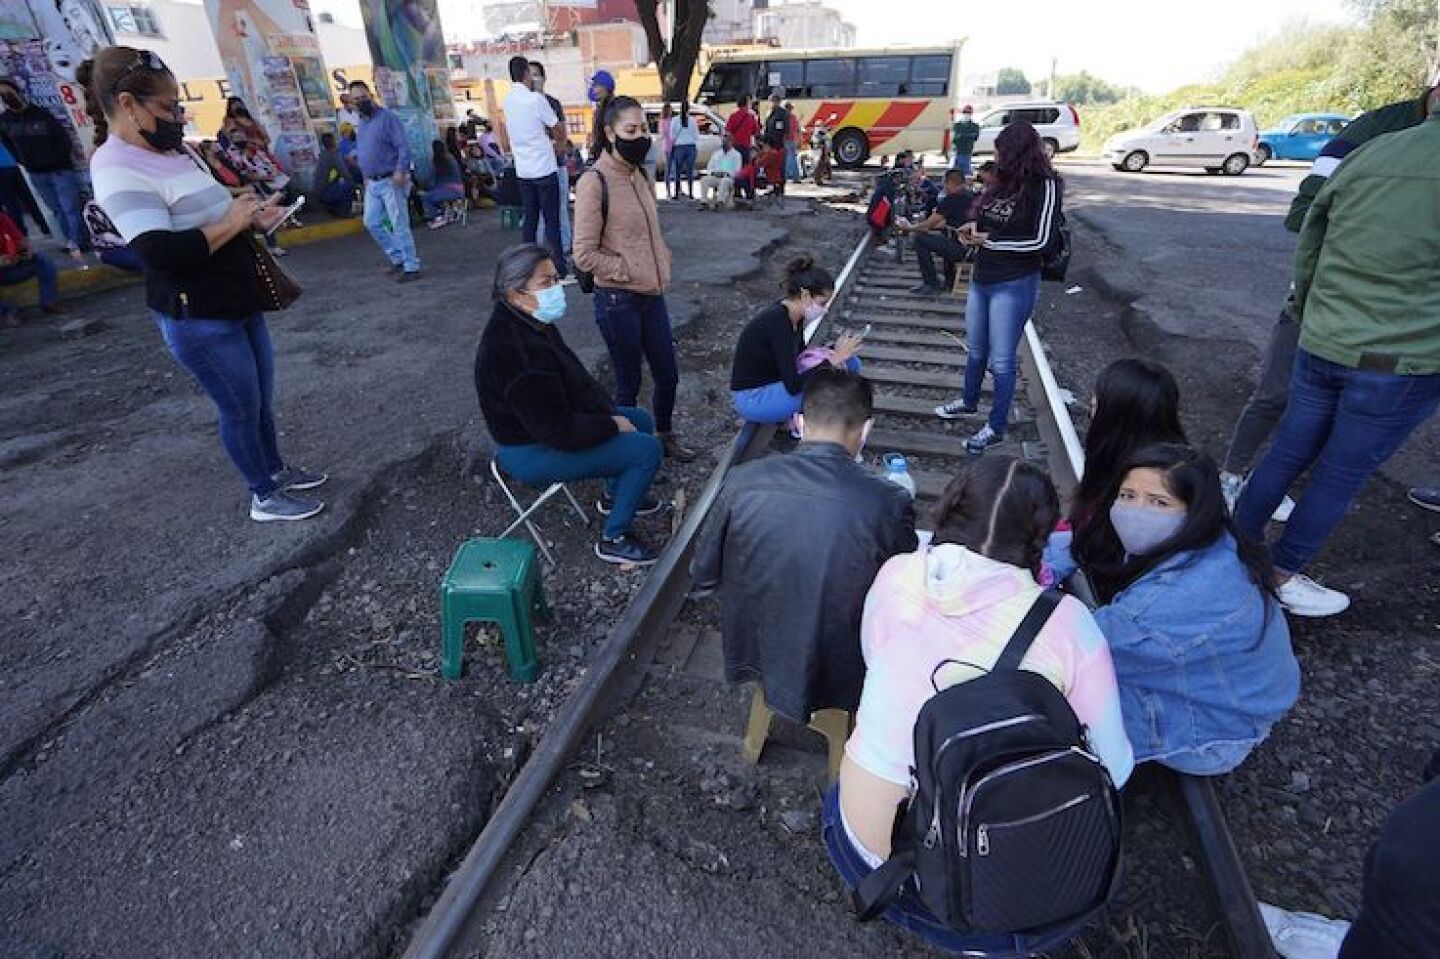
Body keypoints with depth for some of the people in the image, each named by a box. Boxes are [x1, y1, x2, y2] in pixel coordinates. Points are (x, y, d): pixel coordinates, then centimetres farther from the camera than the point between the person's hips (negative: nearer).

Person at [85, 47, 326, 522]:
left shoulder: (177, 152, 9)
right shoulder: (118, 170, -19)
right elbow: (162, 253, -30)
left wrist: (253, 219, 3)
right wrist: (231, 223, -20)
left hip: (238, 303, 9)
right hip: (198, 320, -9)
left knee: (262, 398, 18)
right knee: (242, 409, 3)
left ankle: (276, 470, 36)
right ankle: (265, 497, 19)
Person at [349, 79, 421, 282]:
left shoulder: (387, 118, -8)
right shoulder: (362, 123, 17)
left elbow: (403, 147, -16)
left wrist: (400, 171, -26)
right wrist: (365, 175, 18)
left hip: (391, 181, -9)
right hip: (372, 183, 9)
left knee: (399, 225, -7)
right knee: (372, 222, 11)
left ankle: (412, 267, -1)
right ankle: (398, 258, 21)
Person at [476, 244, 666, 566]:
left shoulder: (530, 322, -2)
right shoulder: (518, 353, -33)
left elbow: (578, 379, 7)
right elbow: (561, 432, -29)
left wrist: (610, 412, -5)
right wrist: (612, 425, -16)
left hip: (549, 422, 10)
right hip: (531, 452, -10)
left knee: (642, 420, 16)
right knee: (647, 449, -15)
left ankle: (614, 495, 36)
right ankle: (613, 540, 1)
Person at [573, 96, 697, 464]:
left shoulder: (641, 177, 9)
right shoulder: (594, 183, -14)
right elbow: (584, 255, -16)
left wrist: (662, 263, 6)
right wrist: (629, 272, -13)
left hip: (652, 295, 7)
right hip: (617, 302, -7)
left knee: (668, 376, 15)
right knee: (629, 383, 6)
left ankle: (665, 437, 37)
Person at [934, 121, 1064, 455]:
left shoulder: (1045, 186, -12)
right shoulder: (1006, 181, 5)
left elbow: (1041, 240, -16)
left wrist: (989, 240, -14)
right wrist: (975, 226, 0)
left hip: (1014, 286, -7)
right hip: (981, 278, 7)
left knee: (1001, 360, 0)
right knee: (975, 350, 21)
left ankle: (996, 428, 12)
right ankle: (969, 401, 42)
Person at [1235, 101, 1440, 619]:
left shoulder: (1368, 153, 2)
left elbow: (1307, 248, 11)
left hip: (1320, 347, 5)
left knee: (1286, 456, 16)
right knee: (1341, 478, 9)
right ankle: (1282, 575, 22)